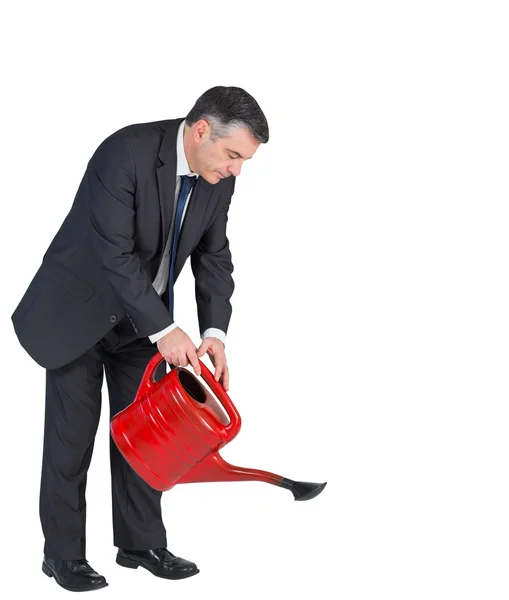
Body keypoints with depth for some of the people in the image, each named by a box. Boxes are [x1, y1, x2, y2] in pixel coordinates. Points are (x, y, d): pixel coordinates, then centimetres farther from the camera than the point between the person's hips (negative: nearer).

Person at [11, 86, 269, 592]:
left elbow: (214, 257, -2)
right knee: (72, 434, 0)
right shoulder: (125, 152, -30)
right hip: (79, 308, -6)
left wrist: (215, 332, -15)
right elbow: (114, 254, -32)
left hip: (141, 315, 6)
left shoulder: (218, 179, -9)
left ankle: (141, 543, 19)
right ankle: (63, 553, 12)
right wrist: (164, 330, -31)